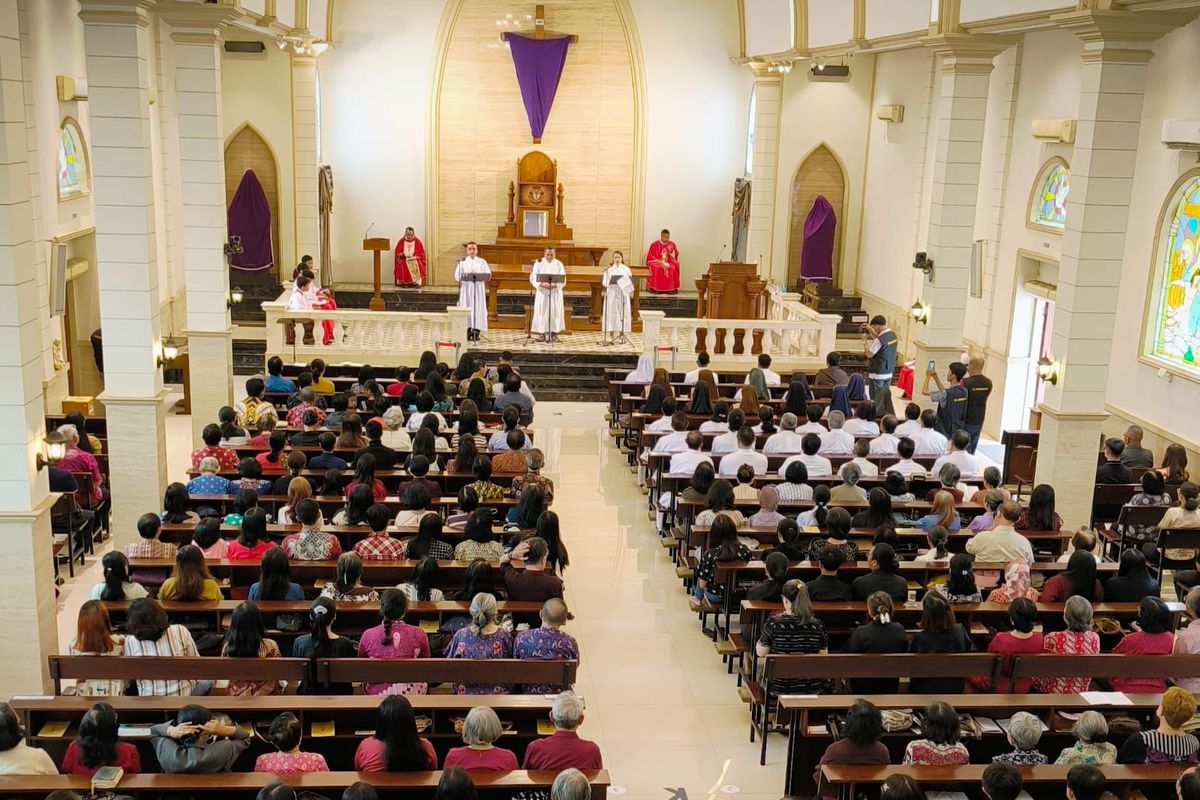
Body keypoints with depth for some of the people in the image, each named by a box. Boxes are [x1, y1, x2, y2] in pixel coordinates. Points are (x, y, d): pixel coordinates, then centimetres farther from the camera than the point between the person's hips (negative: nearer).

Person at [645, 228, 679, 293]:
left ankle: (671, 289, -30)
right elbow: (650, 257, -1)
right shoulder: (654, 244, 1)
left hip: (668, 263, 2)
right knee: (656, 268, -35)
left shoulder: (672, 244, 8)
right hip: (657, 263, -2)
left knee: (673, 268, -31)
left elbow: (675, 257, 6)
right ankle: (655, 288, -28)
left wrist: (671, 252, -15)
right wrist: (660, 262, -15)